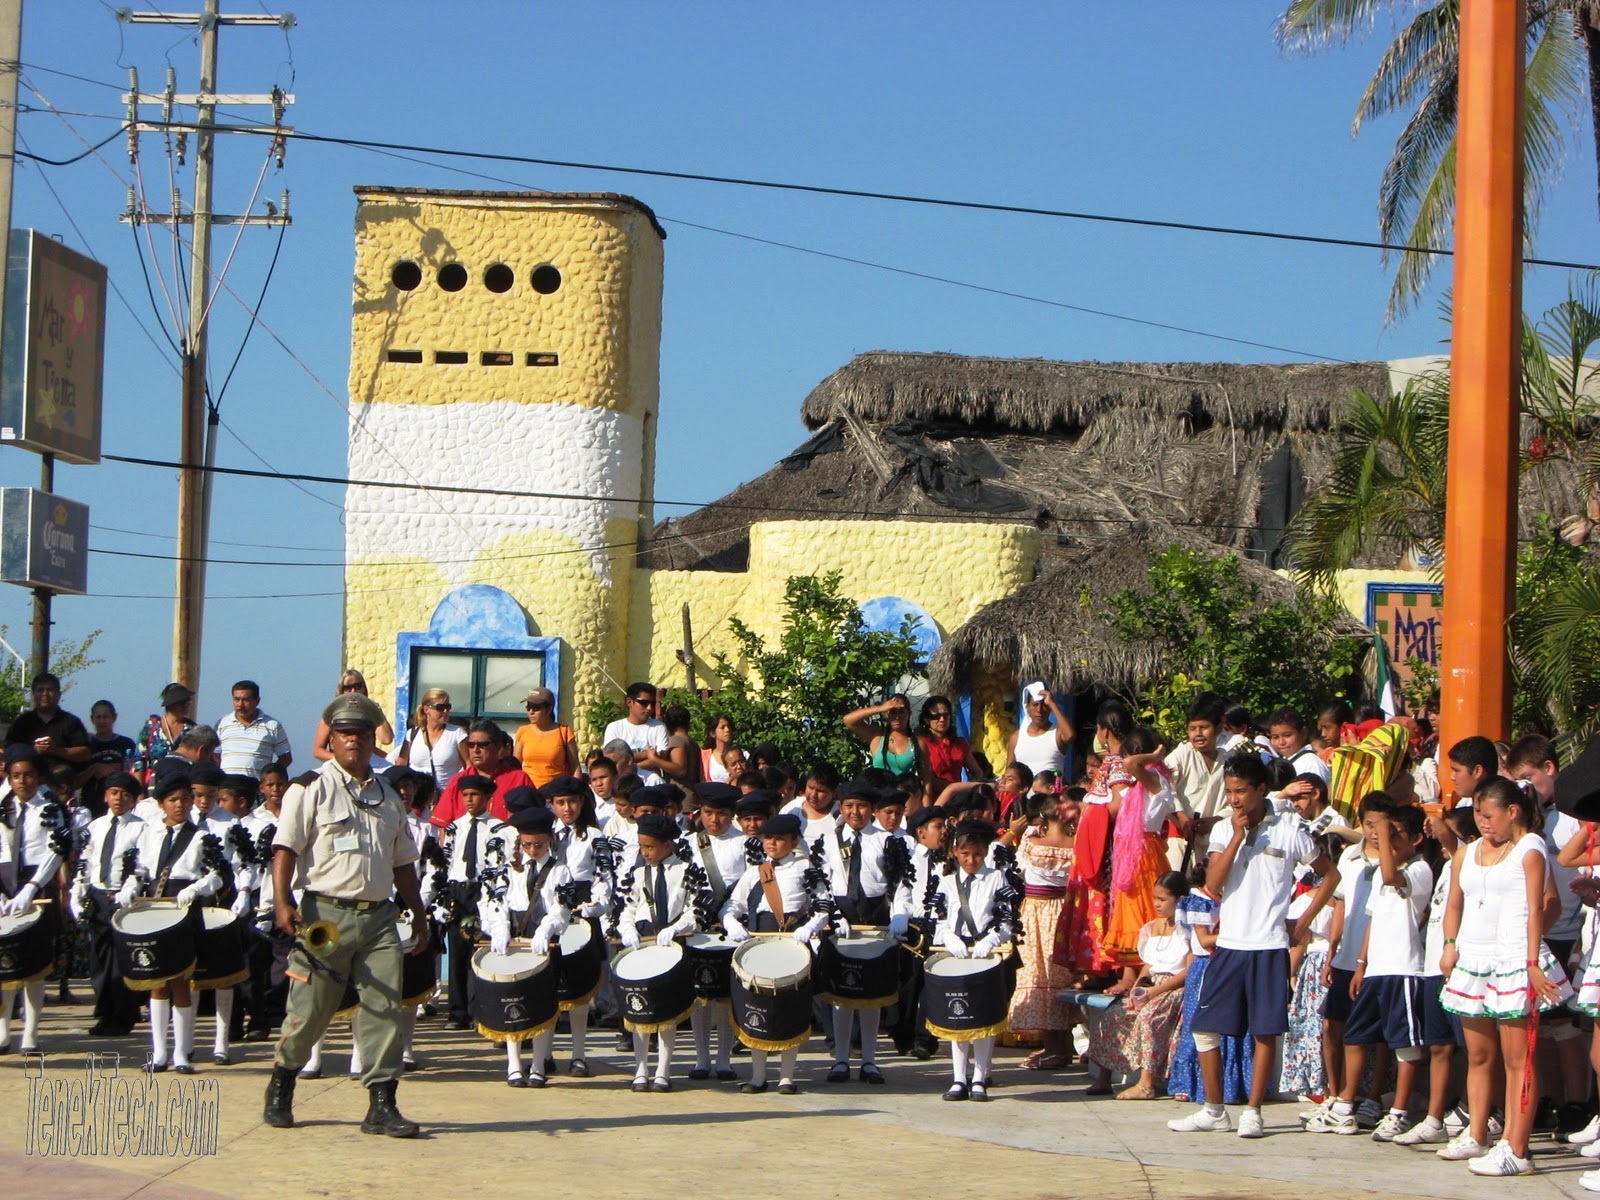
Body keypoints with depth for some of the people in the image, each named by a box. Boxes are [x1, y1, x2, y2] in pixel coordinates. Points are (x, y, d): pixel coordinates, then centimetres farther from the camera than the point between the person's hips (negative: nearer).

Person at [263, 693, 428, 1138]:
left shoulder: (387, 797, 16)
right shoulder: (313, 789, 0)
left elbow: (402, 862, 22)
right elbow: (285, 849, -7)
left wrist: (419, 915, 19)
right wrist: (282, 903, -19)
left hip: (379, 916, 4)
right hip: (326, 914, -4)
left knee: (384, 1008, -4)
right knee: (310, 1009, 1)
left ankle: (382, 1105, -1)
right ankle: (280, 1091, 21)